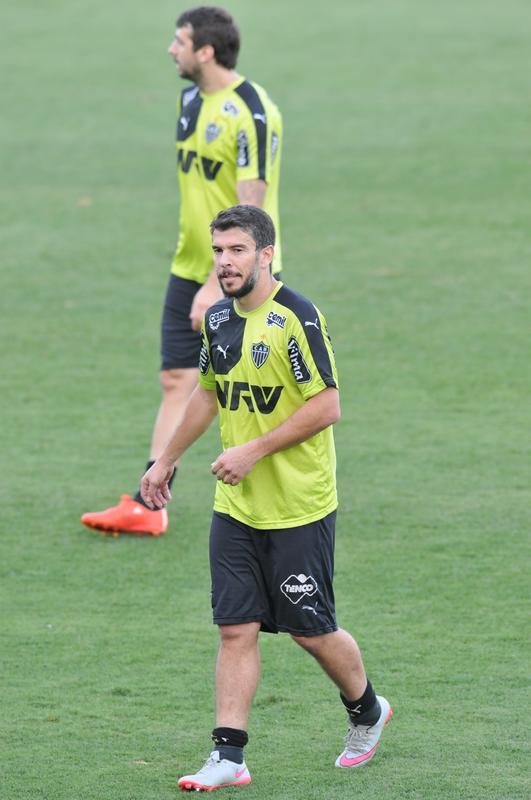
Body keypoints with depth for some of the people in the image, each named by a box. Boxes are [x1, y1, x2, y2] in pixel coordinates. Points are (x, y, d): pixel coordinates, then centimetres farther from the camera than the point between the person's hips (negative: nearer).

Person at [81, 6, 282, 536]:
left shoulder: (253, 113, -19)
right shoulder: (191, 99, 7)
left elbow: (250, 210, -23)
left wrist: (217, 286, -26)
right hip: (190, 269, 7)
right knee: (176, 382, 2)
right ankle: (148, 506, 0)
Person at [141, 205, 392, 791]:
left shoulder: (296, 318, -16)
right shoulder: (218, 318, 7)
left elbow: (327, 407, -19)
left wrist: (254, 450, -20)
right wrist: (166, 459, 27)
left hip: (299, 509, -6)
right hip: (235, 507, 6)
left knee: (311, 630, 4)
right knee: (236, 629, 1)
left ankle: (367, 713, 30)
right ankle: (228, 757, 1)